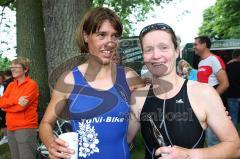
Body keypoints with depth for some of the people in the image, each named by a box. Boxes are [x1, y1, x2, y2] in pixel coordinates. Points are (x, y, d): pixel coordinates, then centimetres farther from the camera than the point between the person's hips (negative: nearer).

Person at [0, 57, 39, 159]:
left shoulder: (31, 84, -10)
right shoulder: (11, 85, 13)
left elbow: (21, 106, -18)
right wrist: (16, 100, -16)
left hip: (25, 128, -7)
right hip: (11, 128, 7)